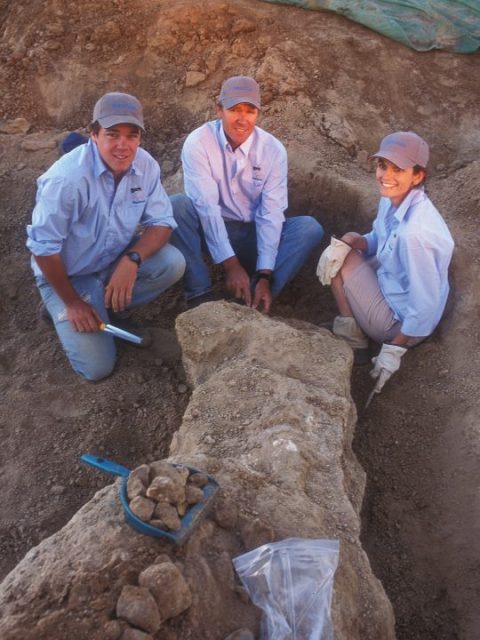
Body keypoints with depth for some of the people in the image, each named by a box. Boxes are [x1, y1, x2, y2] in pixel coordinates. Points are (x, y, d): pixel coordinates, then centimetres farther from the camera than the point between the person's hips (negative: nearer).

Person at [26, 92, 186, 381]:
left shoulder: (146, 165, -15)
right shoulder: (67, 178, -30)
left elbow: (162, 222, -9)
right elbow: (43, 247, -22)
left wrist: (132, 260, -28)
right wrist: (72, 302, -15)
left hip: (117, 260, 5)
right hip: (68, 274, -5)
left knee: (173, 263, -21)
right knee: (97, 367, -12)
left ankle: (108, 308, 2)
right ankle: (61, 309, 17)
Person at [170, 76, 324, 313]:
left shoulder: (273, 150, -10)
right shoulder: (198, 143, -16)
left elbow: (271, 213, -16)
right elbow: (206, 205, -23)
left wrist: (264, 275, -25)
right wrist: (231, 265, -31)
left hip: (255, 234, 2)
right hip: (211, 231, -2)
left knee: (309, 228, -20)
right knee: (177, 205, -30)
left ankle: (255, 297, -23)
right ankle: (200, 295, -25)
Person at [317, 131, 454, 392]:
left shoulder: (414, 231, -34)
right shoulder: (393, 197, -8)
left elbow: (426, 304, -28)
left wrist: (394, 350, -17)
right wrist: (349, 241, -12)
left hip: (403, 321, -8)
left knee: (343, 260, -8)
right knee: (339, 253, 12)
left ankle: (352, 338, 6)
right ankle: (350, 325, 16)